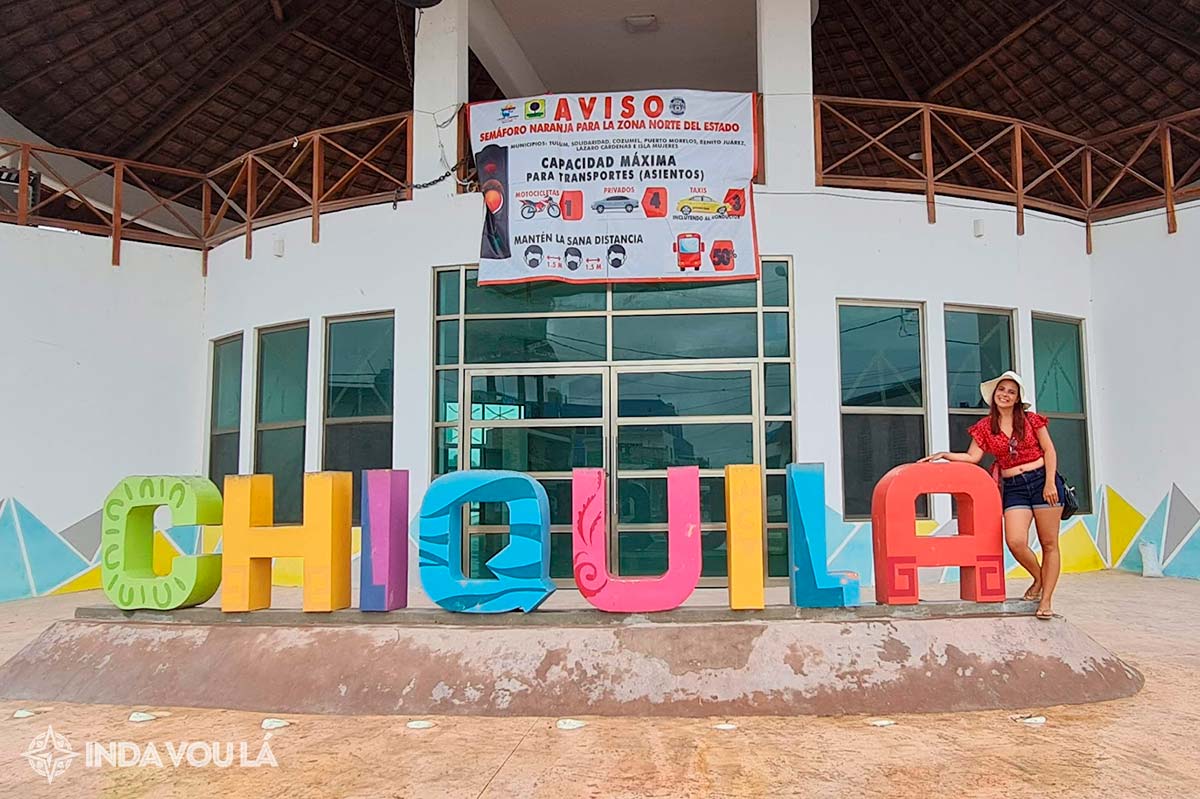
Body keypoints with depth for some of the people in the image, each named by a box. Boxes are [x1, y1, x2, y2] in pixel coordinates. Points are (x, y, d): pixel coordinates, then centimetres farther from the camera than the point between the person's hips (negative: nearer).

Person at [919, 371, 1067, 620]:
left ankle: (1046, 600, 9)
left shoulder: (1031, 420, 3)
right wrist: (944, 455, -6)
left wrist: (1050, 483, -8)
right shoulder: (985, 426, 6)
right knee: (1015, 541, -17)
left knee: (1049, 544, 0)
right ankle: (1039, 579, 12)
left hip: (1042, 480, -1)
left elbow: (1049, 451, 2)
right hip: (1013, 487, 1)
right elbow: (972, 457, 5)